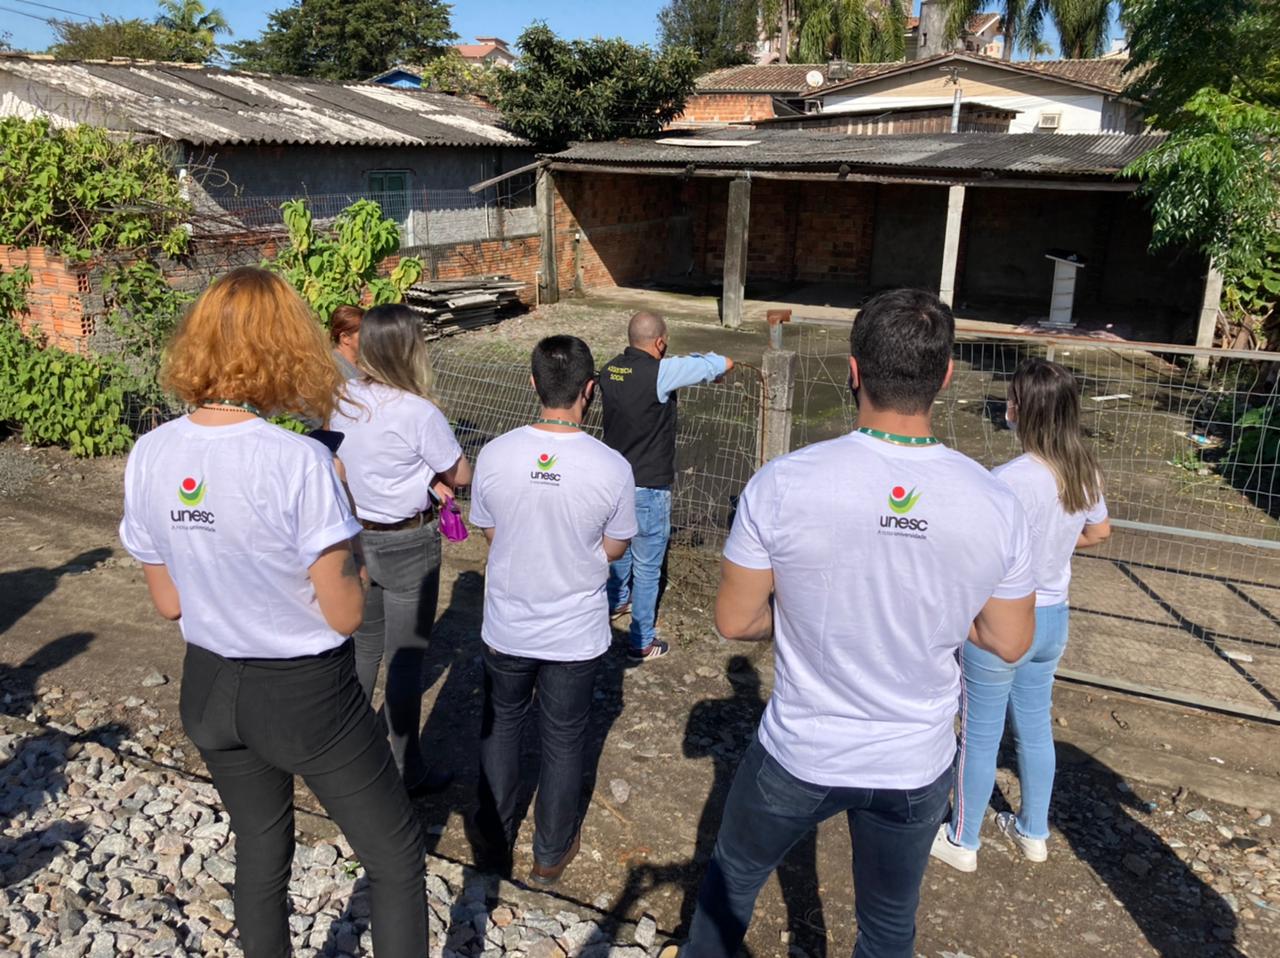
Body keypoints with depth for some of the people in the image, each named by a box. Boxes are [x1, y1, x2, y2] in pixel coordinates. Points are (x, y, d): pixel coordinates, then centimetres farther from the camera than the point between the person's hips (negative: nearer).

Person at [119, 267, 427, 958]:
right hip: (307, 694, -6)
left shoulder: (149, 456, -9)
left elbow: (168, 603, 1)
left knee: (259, 849, 28)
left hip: (210, 689, 6)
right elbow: (345, 615, -19)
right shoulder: (300, 463, -26)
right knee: (397, 860, 13)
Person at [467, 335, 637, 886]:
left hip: (506, 628, 2)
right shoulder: (611, 468, -21)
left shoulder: (494, 455, -16)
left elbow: (489, 534, -2)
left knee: (501, 726, 24)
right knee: (563, 741, 18)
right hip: (576, 635, -1)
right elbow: (613, 548, -7)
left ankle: (494, 842, 40)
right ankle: (550, 856, 35)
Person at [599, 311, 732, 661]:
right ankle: (641, 642, 17)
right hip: (648, 488, -7)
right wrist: (689, 360, 2)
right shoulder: (661, 372, -22)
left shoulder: (610, 370, -1)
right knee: (647, 567, 6)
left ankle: (616, 602, 52)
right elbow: (725, 363, -17)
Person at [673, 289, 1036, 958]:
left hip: (798, 757, -2)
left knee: (731, 879, 27)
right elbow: (1009, 642, -2)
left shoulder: (782, 484, -22)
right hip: (916, 769, 2)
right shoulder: (996, 505, -15)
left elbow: (733, 621, -12)